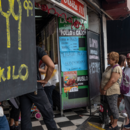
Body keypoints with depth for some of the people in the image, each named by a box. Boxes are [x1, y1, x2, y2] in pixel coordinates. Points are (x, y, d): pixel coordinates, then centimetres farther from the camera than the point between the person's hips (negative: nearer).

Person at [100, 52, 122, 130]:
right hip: (107, 91, 9)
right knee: (110, 107, 16)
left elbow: (112, 80, -24)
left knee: (113, 107, 1)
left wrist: (104, 89, -19)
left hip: (112, 91, -9)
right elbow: (104, 79, 14)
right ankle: (112, 122, 29)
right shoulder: (109, 68, 11)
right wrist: (101, 88, 6)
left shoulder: (117, 69, -17)